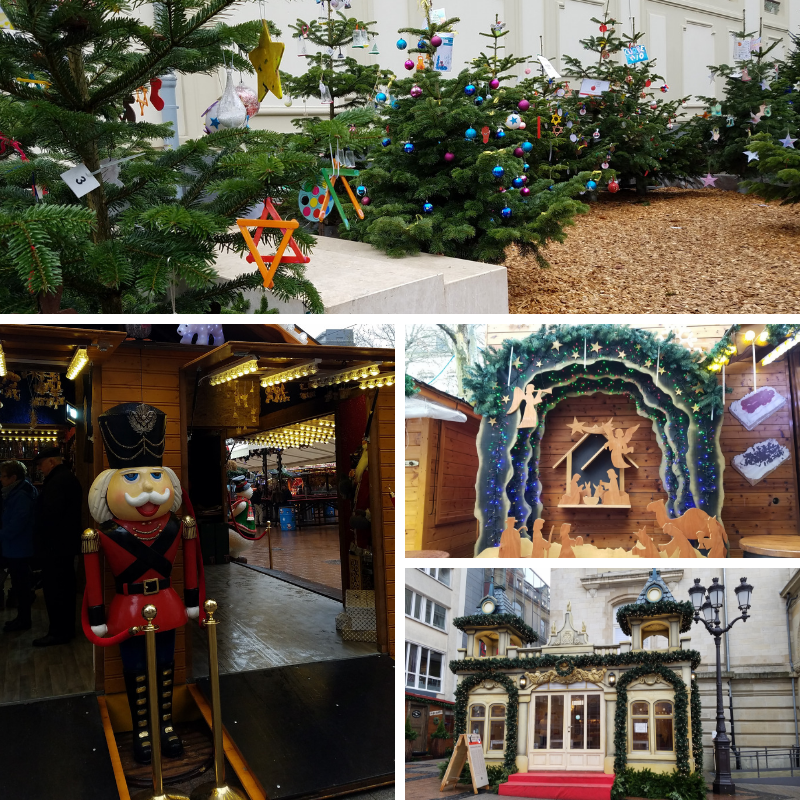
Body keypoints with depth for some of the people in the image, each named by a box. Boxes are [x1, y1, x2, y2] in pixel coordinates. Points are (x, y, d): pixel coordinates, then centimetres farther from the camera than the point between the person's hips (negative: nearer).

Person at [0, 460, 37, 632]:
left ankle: (23, 621, 10)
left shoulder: (22, 496, -21)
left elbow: (16, 524, -25)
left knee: (20, 585, 0)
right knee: (19, 585, 18)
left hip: (18, 550, -10)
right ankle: (22, 618, 30)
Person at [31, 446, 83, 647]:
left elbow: (50, 514, -26)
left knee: (54, 589, -4)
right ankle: (67, 628, 24)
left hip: (54, 545, -11)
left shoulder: (58, 481, -20)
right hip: (65, 543, 11)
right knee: (65, 587, 15)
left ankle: (59, 632, 2)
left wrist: (41, 540, -13)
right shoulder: (68, 478, 14)